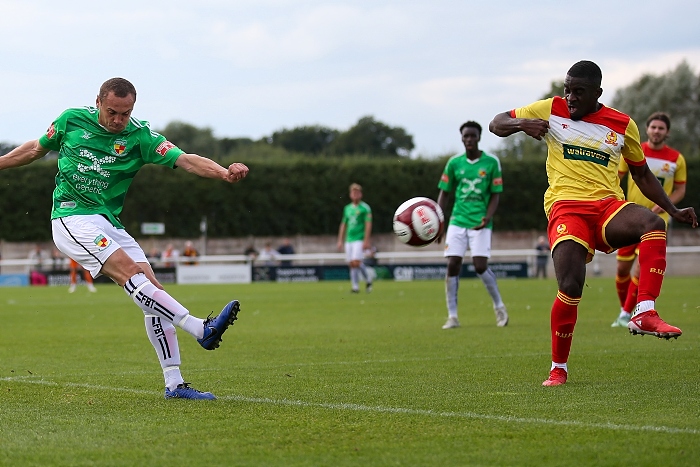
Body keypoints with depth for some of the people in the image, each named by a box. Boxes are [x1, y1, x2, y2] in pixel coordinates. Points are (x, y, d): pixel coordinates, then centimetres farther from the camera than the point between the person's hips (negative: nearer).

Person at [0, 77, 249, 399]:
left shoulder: (139, 136, -1)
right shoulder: (72, 120, 0)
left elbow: (185, 160, -14)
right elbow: (37, 148, 18)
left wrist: (225, 173, -31)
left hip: (109, 223, 4)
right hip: (71, 218, -4)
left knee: (152, 288, -8)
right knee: (130, 271, -25)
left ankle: (174, 383, -4)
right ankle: (201, 329, -37)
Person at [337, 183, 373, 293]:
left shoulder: (365, 208, -3)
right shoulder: (347, 208, 15)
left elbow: (368, 224, -9)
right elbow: (343, 225, 20)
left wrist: (366, 240, -16)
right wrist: (340, 241, 15)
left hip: (359, 239, -6)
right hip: (349, 240, 6)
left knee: (356, 262, -16)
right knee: (351, 264, 2)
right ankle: (354, 285, 6)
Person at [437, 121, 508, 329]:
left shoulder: (491, 162, -1)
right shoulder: (454, 162, 5)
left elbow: (495, 195, 1)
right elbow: (444, 193, 10)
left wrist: (487, 218, -15)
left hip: (480, 223, -2)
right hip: (457, 221, 2)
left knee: (480, 266, -12)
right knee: (452, 265, -7)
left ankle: (499, 306, 11)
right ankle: (452, 316, -1)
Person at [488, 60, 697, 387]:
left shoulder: (623, 125, 13)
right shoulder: (551, 110, 9)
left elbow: (641, 174, 25)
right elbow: (496, 124, 15)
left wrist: (674, 210, 17)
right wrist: (522, 123, -8)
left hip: (609, 207, 2)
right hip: (566, 207, -2)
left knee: (653, 223, -33)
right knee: (570, 287, -21)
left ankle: (644, 314, -37)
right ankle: (558, 368, 0)